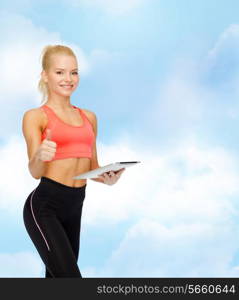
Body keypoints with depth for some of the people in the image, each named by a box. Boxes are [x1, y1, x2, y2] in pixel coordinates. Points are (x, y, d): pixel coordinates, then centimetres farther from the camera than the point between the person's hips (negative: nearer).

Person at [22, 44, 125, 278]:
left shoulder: (89, 117, 15)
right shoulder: (35, 116, -2)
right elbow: (35, 171, -11)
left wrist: (107, 178, -3)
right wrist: (40, 155, -34)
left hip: (75, 207, 6)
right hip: (44, 206, -6)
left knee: (56, 276, 12)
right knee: (69, 274, -18)